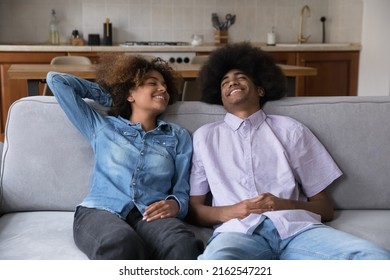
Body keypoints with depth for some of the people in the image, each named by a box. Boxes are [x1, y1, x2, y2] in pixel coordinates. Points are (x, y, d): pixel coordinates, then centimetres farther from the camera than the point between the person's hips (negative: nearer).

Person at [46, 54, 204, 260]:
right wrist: (106, 94, 30)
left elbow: (182, 192, 17)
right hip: (101, 211, 0)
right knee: (123, 246, -40)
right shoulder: (101, 126, 21)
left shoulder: (178, 137, 23)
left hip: (151, 215, 1)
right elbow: (56, 80, 25)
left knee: (185, 248, -38)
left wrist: (174, 204, -7)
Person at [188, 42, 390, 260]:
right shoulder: (205, 136, 21)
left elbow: (325, 208, 17)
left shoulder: (290, 129, 20)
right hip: (239, 230, -1)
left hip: (297, 227, 1)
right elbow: (194, 209, 16)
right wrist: (227, 212, -6)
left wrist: (284, 205, -5)